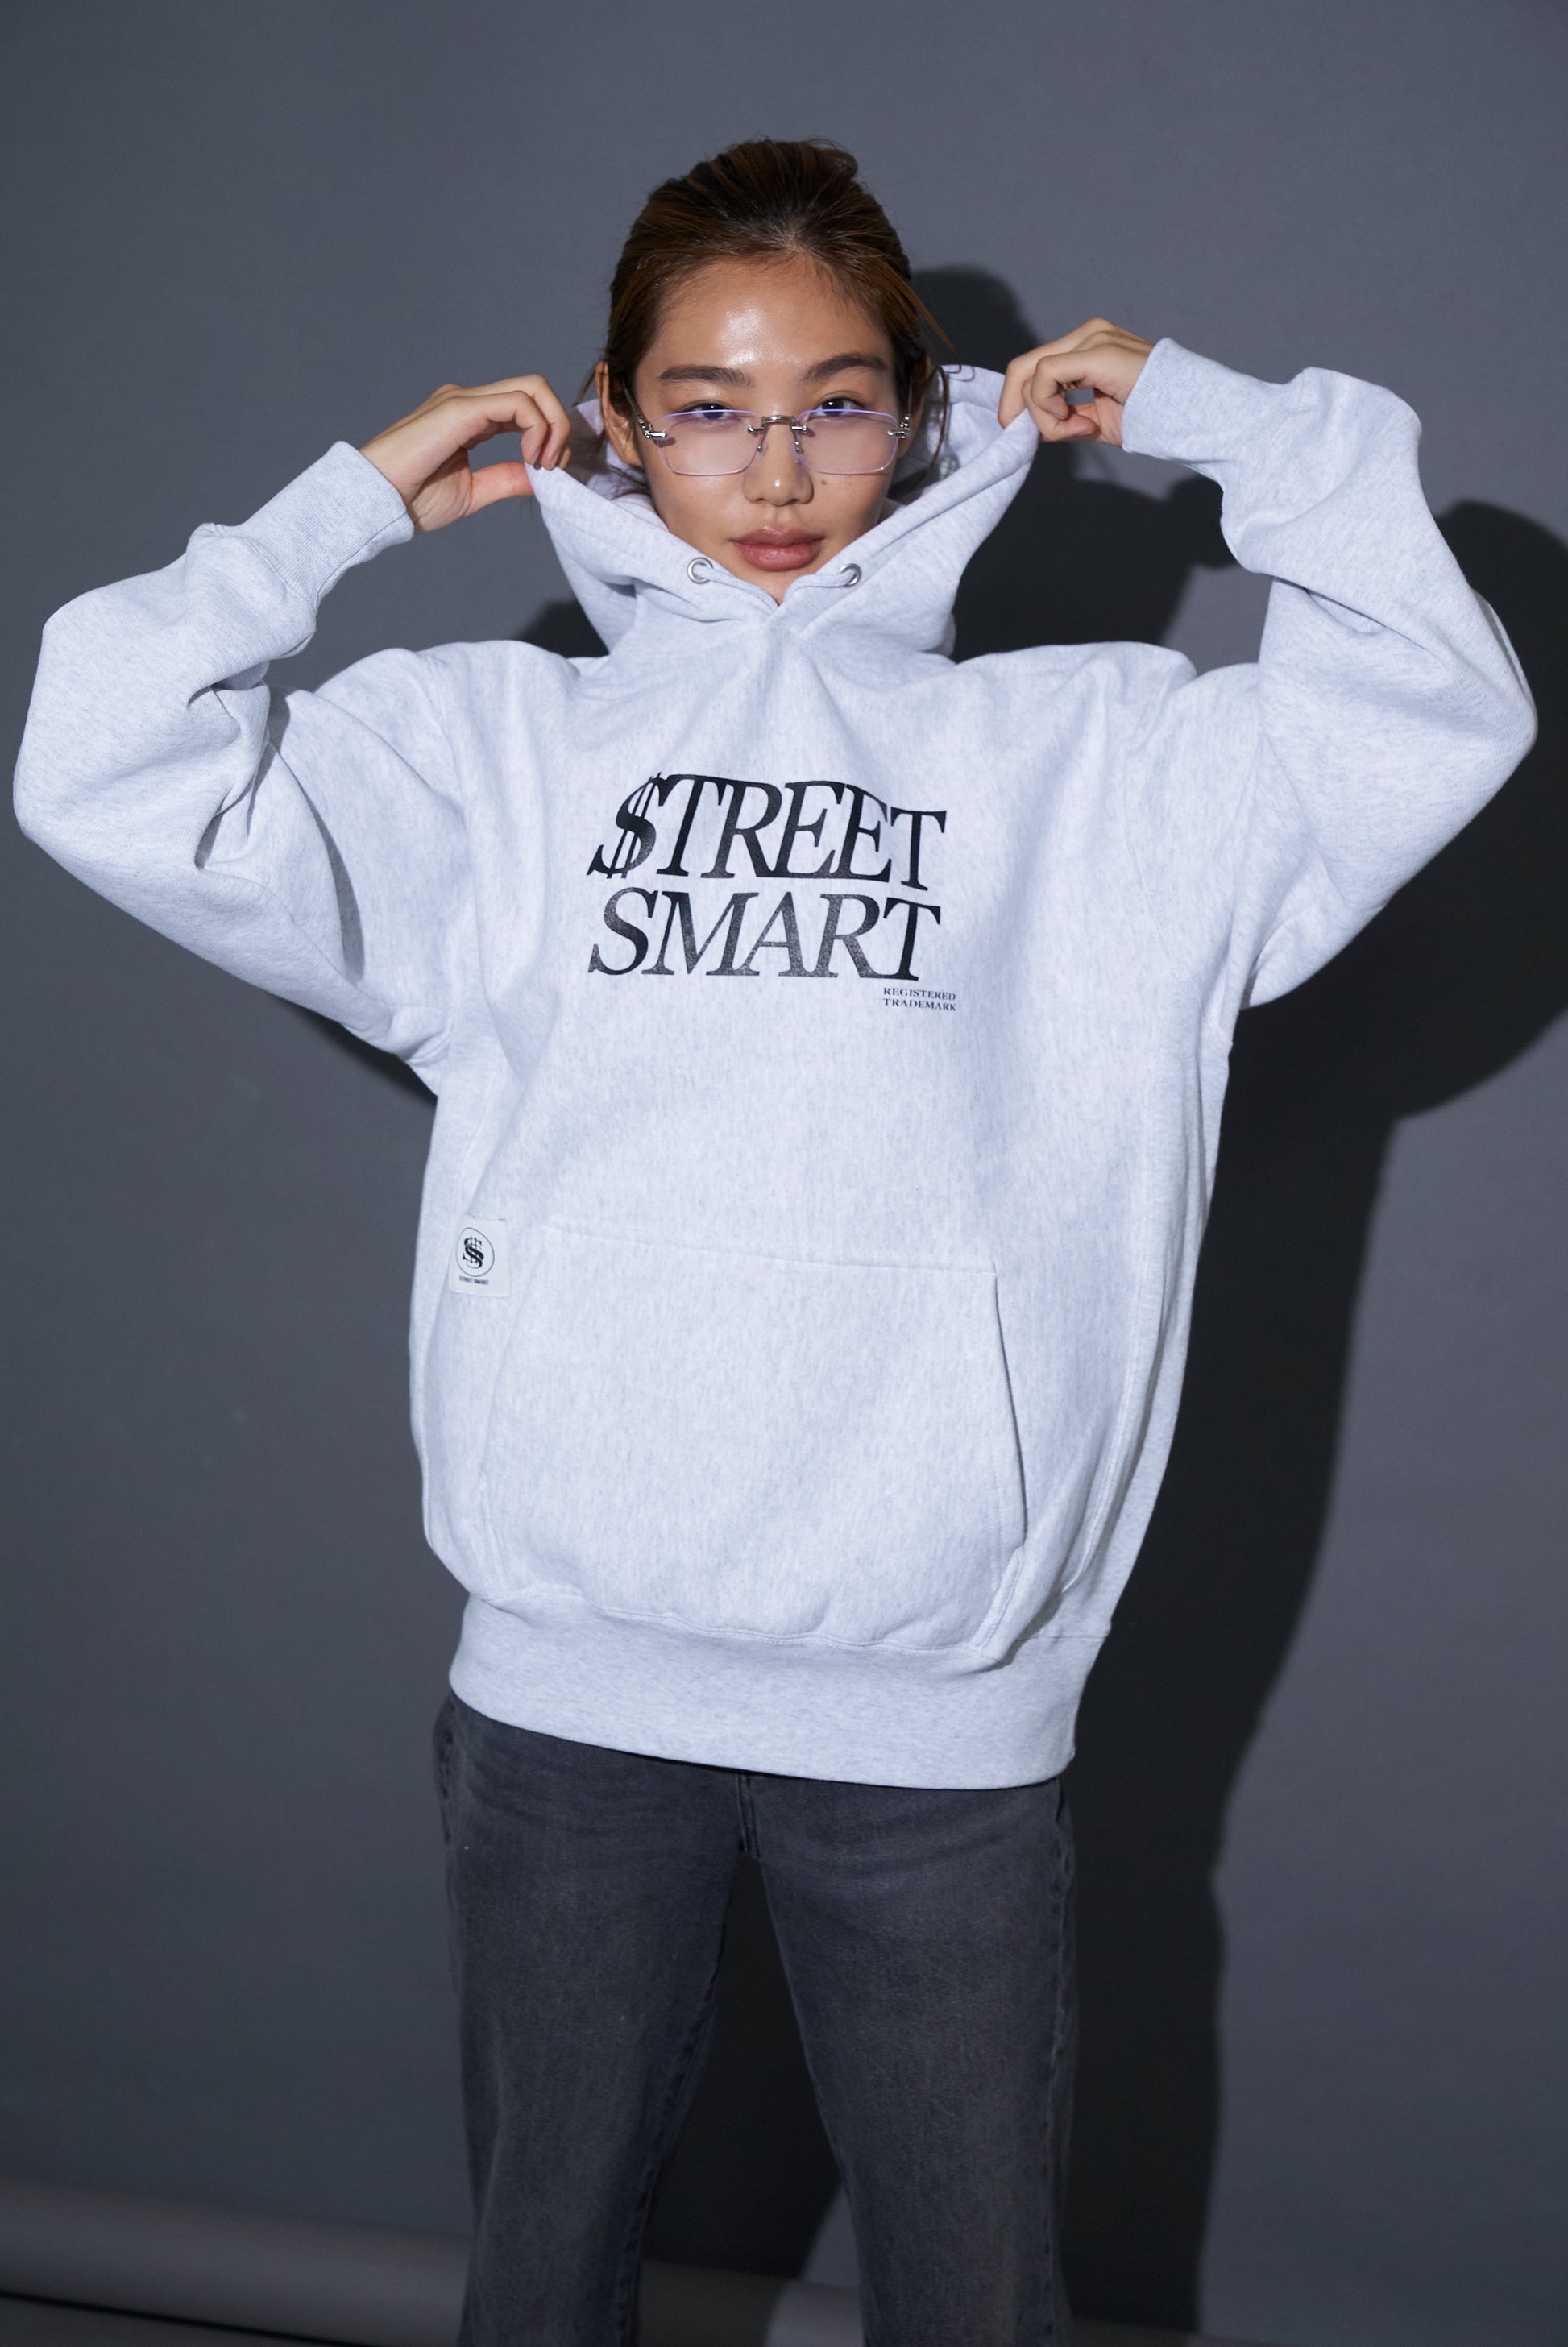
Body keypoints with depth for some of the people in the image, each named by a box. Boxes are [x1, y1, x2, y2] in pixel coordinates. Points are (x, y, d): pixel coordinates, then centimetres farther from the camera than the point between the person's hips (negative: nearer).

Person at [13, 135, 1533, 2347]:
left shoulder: (1089, 752, 6)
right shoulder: (492, 740, 6)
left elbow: (1437, 718, -6)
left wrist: (1218, 417, 2)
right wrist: (351, 502, 3)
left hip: (942, 1714, 0)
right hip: (564, 1683, 1)